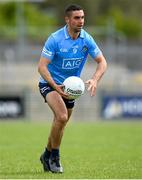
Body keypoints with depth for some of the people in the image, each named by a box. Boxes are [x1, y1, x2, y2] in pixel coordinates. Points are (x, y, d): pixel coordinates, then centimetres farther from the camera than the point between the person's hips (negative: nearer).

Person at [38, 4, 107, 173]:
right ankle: (55, 156, -9)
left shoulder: (86, 39, -9)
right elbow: (42, 66, -23)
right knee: (62, 117, -26)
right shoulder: (55, 39, -22)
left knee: (60, 123, 15)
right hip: (49, 83, -6)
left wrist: (94, 80, -24)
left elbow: (102, 62, -5)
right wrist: (55, 86, -36)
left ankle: (47, 155, 38)